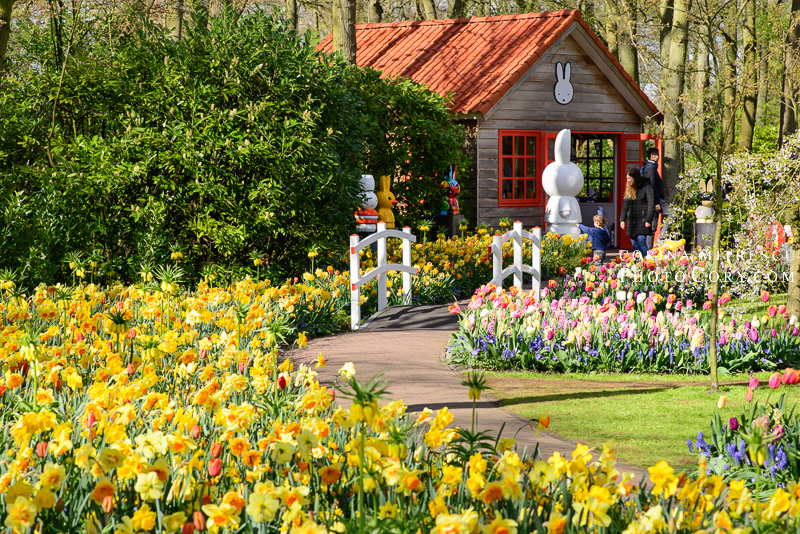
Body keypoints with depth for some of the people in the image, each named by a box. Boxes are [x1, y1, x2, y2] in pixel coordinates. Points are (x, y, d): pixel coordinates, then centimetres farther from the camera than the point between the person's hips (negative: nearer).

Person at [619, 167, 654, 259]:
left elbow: (651, 204, -9)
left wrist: (648, 220, -15)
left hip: (642, 219, -7)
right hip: (632, 220, 7)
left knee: (641, 240, -15)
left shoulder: (647, 187, -5)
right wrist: (622, 219, 9)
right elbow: (625, 205, 18)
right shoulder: (629, 189, 15)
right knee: (634, 243, 4)